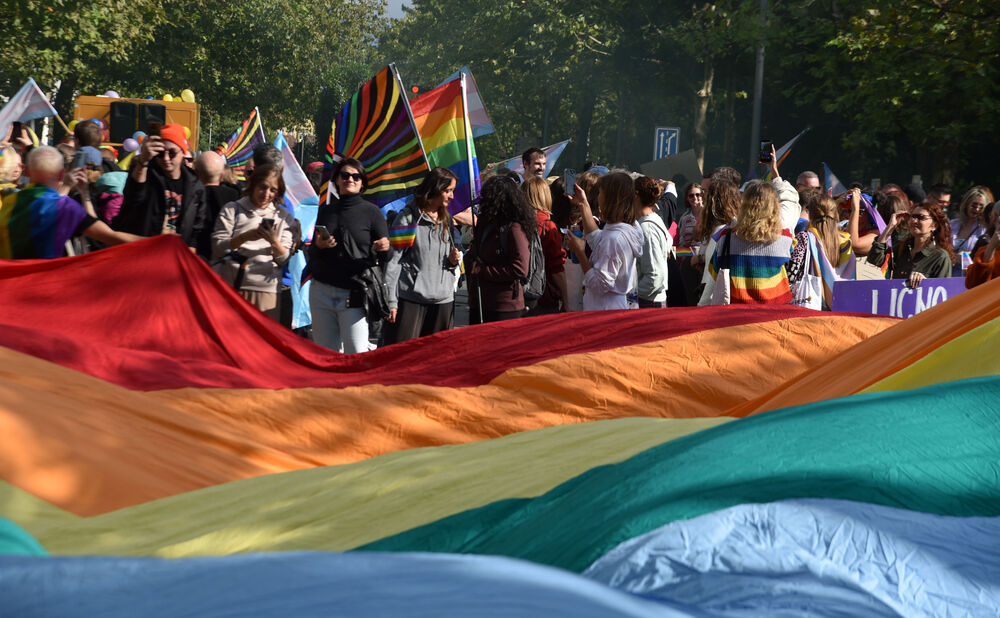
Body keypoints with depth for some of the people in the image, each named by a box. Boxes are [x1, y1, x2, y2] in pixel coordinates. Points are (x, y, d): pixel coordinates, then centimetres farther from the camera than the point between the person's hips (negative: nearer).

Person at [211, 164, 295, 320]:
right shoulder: (232, 209, 12)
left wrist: (274, 241, -11)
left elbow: (284, 259, 9)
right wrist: (245, 237, -13)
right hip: (230, 287, -1)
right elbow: (217, 248, 2)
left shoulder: (283, 216, 16)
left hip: (265, 289, 1)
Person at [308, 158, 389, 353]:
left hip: (354, 293, -4)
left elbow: (386, 256, 3)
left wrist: (384, 248, -20)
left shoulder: (371, 212, 3)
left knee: (357, 355, -10)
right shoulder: (326, 211, 13)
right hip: (321, 292, 4)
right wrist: (318, 245, -3)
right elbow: (312, 253, 19)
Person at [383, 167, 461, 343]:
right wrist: (390, 301, -11)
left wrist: (453, 261, 2)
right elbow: (392, 260, -6)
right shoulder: (408, 217, -3)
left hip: (443, 300, 6)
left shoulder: (446, 219, 16)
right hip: (410, 298, -6)